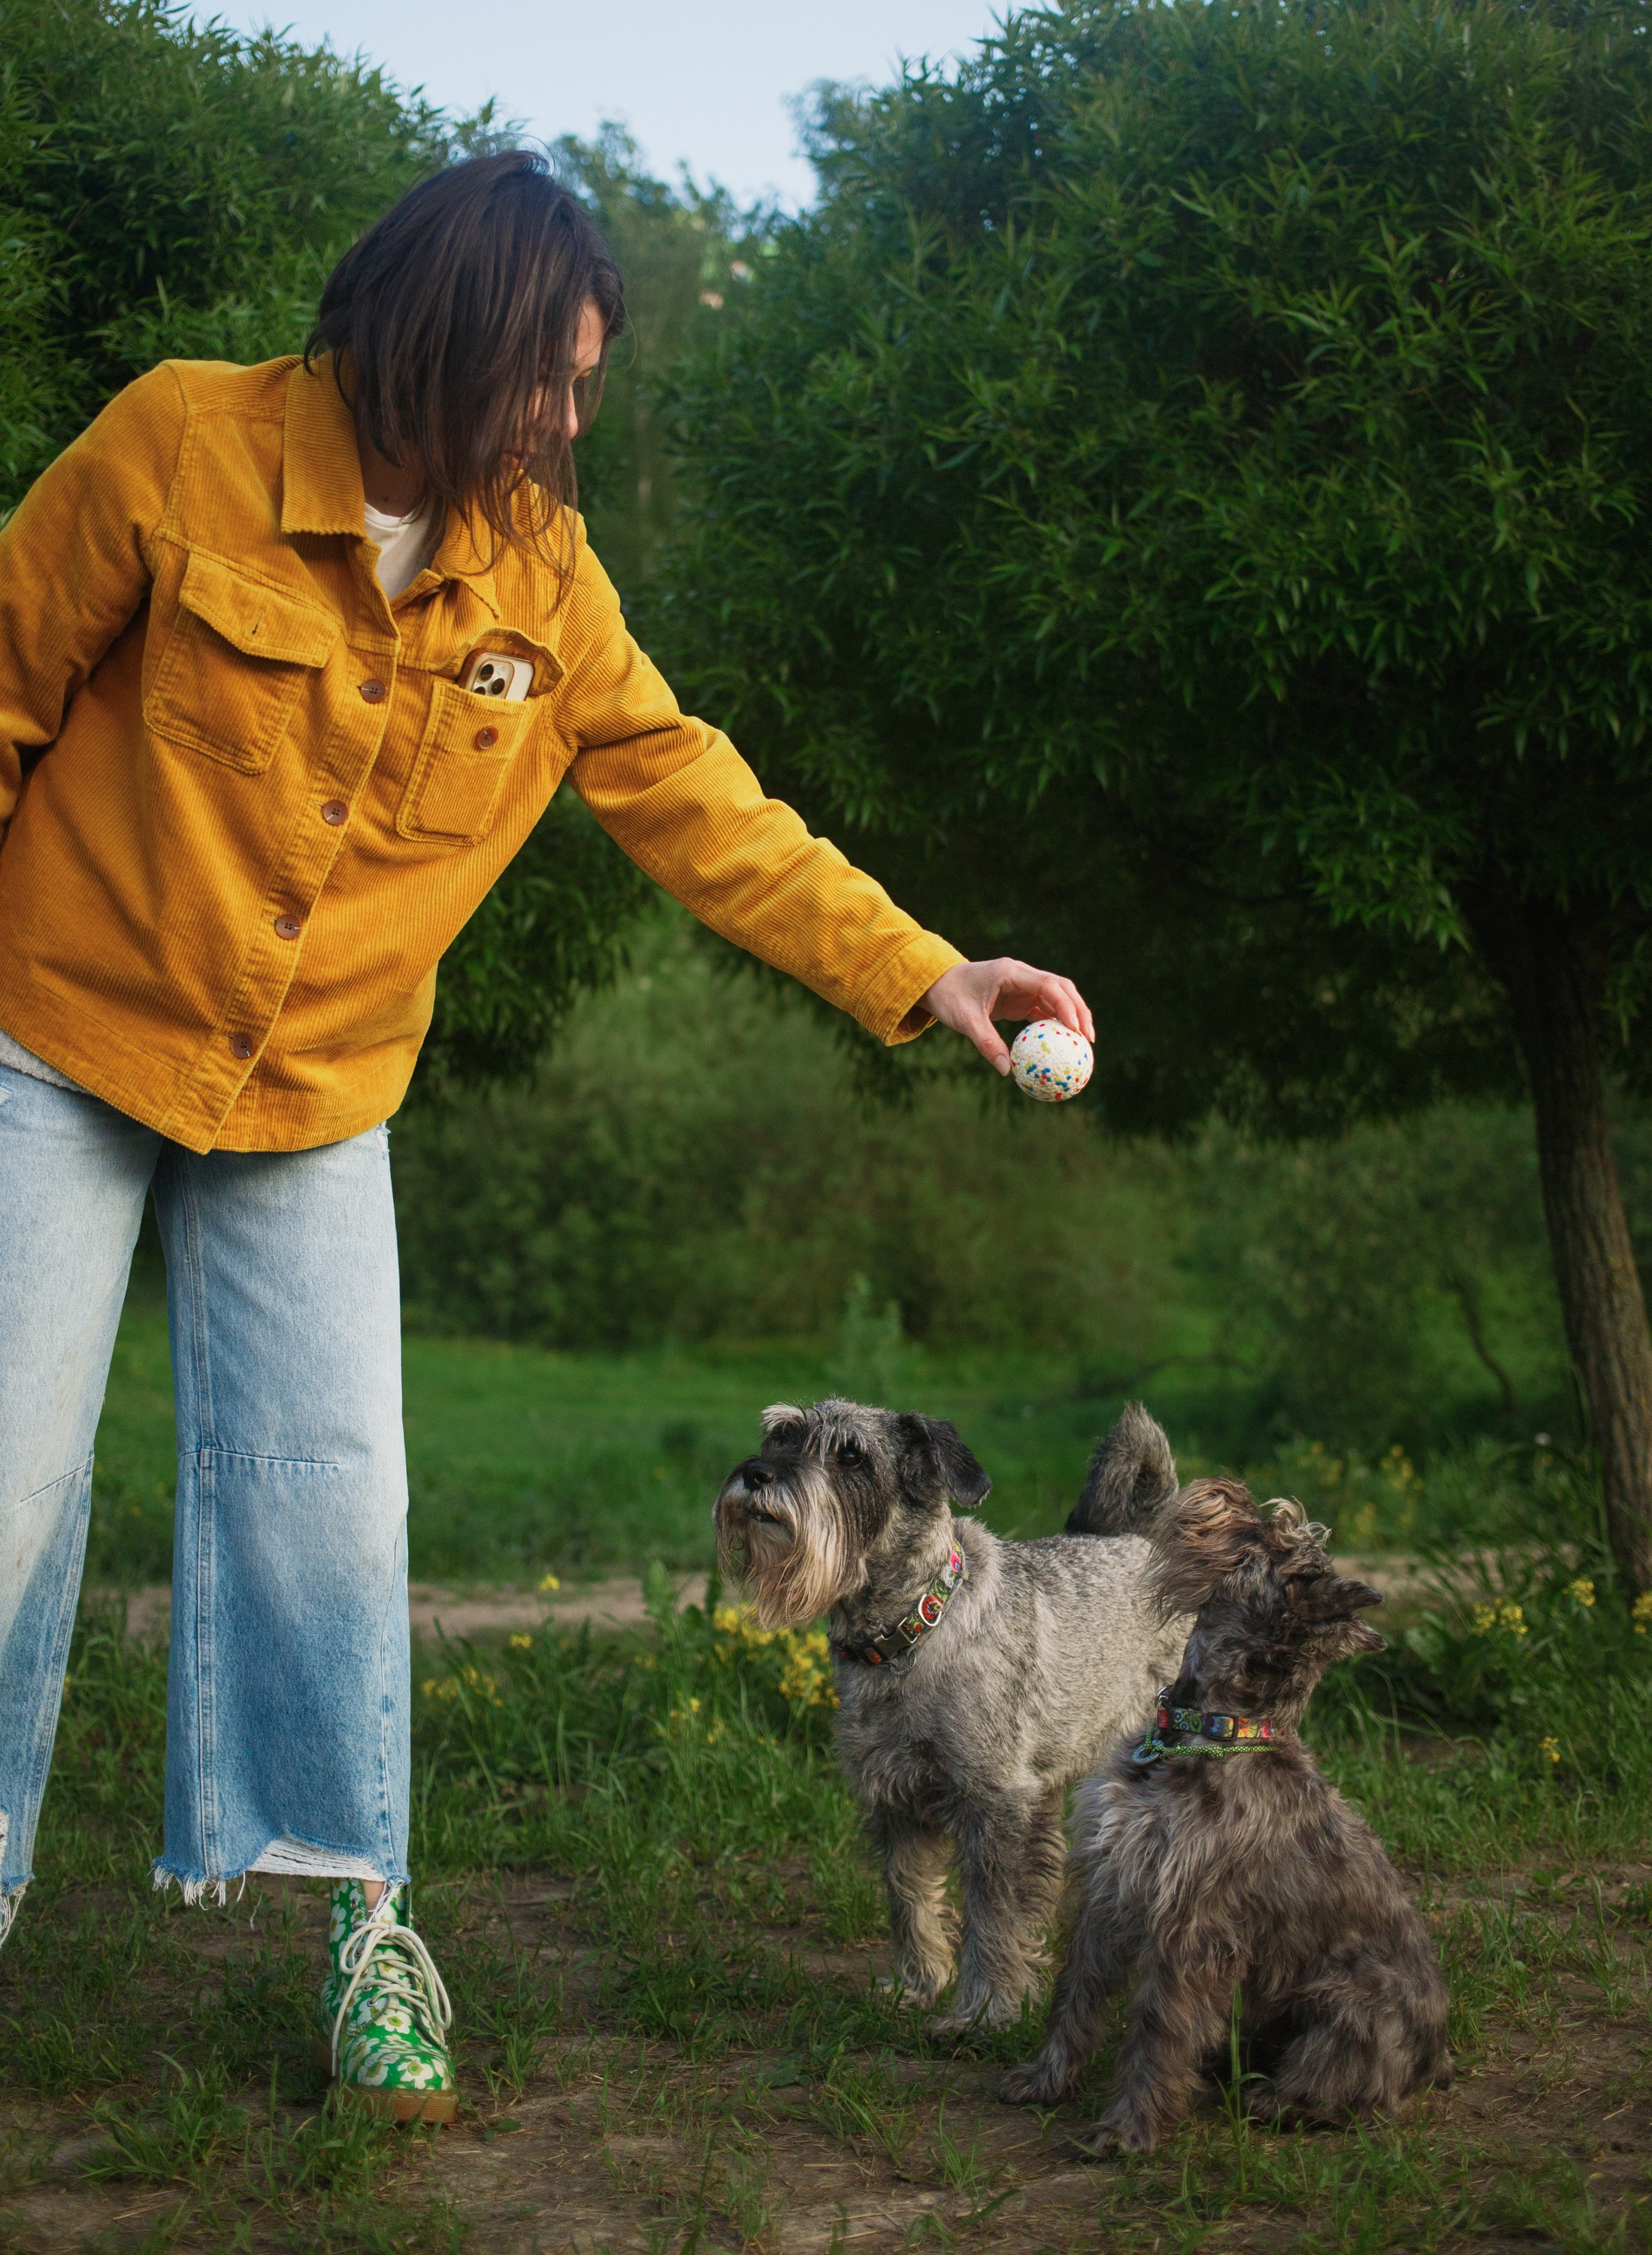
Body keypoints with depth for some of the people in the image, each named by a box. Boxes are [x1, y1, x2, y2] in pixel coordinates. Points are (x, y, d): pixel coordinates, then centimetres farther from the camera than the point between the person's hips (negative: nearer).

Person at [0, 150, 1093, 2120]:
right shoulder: (177, 449, -14)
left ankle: (354, 1906, 10)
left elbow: (688, 795, -1)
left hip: (315, 1099, 3)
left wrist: (912, 971, -9)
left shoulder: (539, 570, -2)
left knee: (333, 1492, -2)